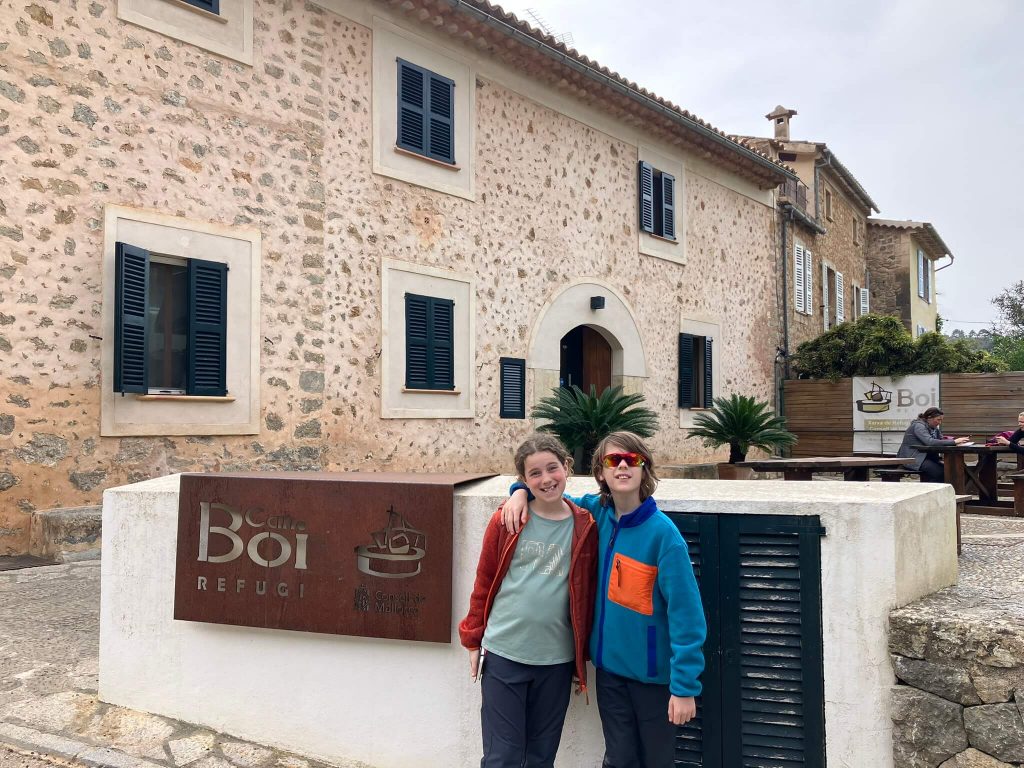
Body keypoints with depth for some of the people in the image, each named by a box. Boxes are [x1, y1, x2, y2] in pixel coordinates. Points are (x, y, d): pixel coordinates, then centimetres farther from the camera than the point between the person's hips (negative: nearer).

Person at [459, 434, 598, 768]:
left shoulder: (584, 527, -2)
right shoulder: (505, 521, -6)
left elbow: (587, 591, 5)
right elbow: (484, 582, 3)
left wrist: (581, 654, 8)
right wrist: (474, 640, 5)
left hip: (556, 660, 2)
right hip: (504, 655, -1)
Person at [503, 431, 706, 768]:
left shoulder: (663, 532, -18)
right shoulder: (597, 512, -2)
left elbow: (685, 613, -19)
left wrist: (685, 685, -20)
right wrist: (522, 490, -5)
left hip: (653, 671, -4)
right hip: (609, 664, 4)